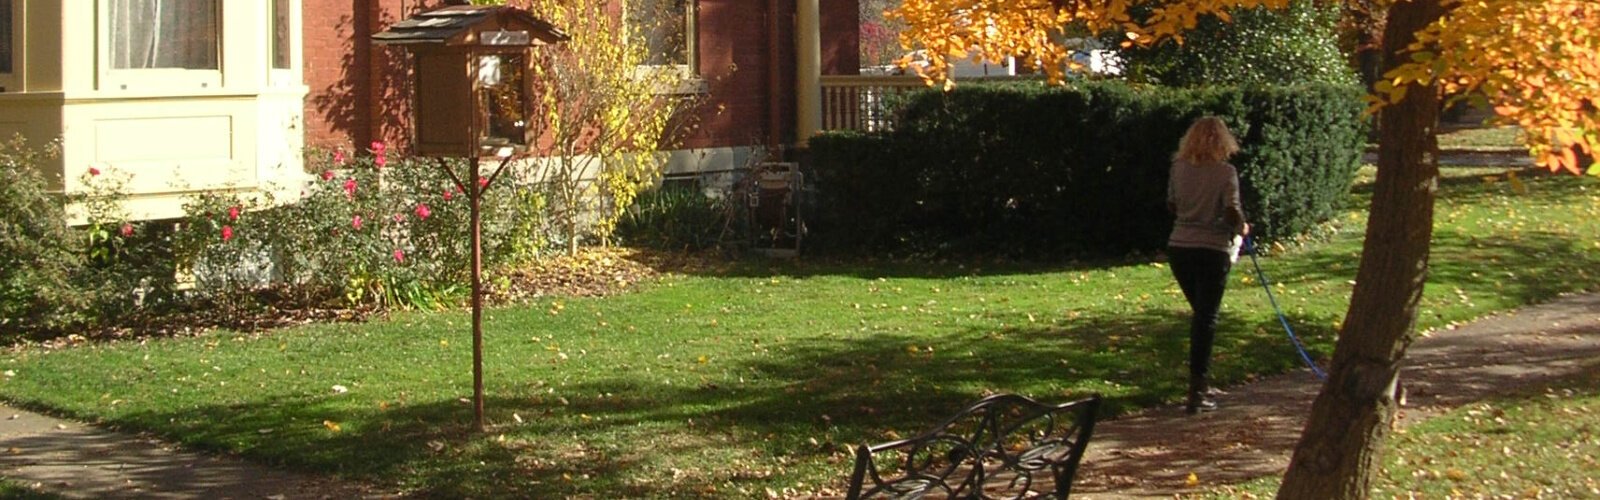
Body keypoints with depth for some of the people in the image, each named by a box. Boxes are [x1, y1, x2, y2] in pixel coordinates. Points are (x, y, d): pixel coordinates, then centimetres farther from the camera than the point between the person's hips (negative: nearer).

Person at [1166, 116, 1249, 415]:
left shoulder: (1179, 168, 2)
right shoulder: (1225, 172, -10)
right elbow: (1233, 213, -15)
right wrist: (1242, 228, 5)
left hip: (1179, 248, 5)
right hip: (1212, 250, -5)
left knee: (1200, 315, 21)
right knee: (1206, 319, 0)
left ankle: (1199, 384, 29)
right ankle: (1196, 394, -4)